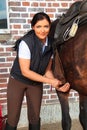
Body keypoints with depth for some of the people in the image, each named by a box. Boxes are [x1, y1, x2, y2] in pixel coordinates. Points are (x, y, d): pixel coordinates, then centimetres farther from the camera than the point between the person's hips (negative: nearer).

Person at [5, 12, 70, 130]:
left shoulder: (51, 44, -11)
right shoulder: (26, 43, -26)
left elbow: (47, 70, -2)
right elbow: (25, 71, -25)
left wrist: (56, 84, -19)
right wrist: (50, 81, -25)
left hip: (36, 83, 4)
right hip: (18, 81, -4)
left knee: (35, 117, 10)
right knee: (13, 119, 2)